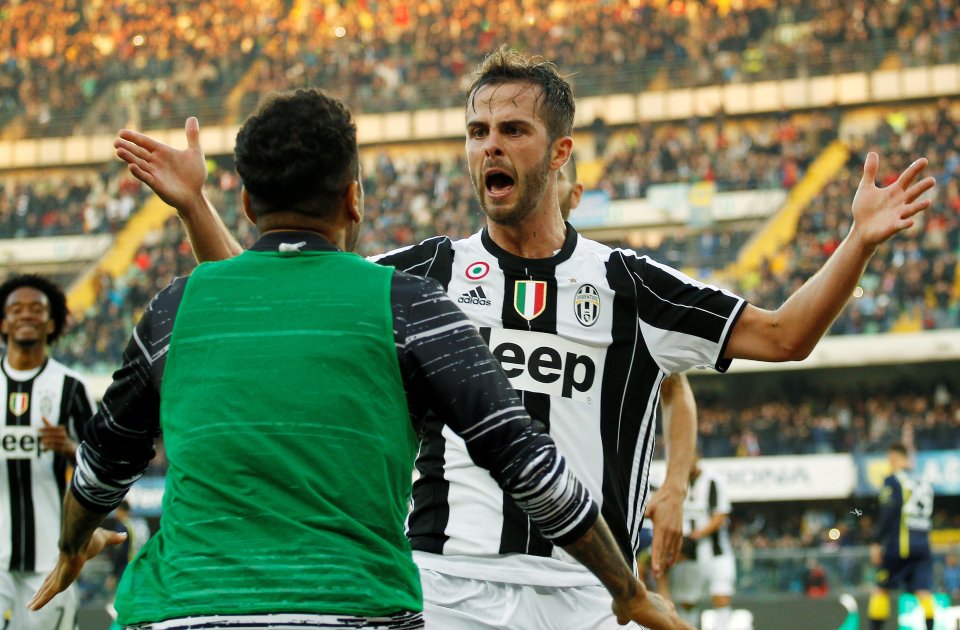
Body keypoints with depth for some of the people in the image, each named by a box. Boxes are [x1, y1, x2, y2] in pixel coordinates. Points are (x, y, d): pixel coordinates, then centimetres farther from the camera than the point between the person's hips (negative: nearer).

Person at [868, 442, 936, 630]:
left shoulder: (893, 480, -2)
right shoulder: (924, 484, 15)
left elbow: (888, 513, -11)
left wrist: (876, 542, -10)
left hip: (898, 544, -4)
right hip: (923, 545, 4)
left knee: (881, 589, 8)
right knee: (924, 592, -4)